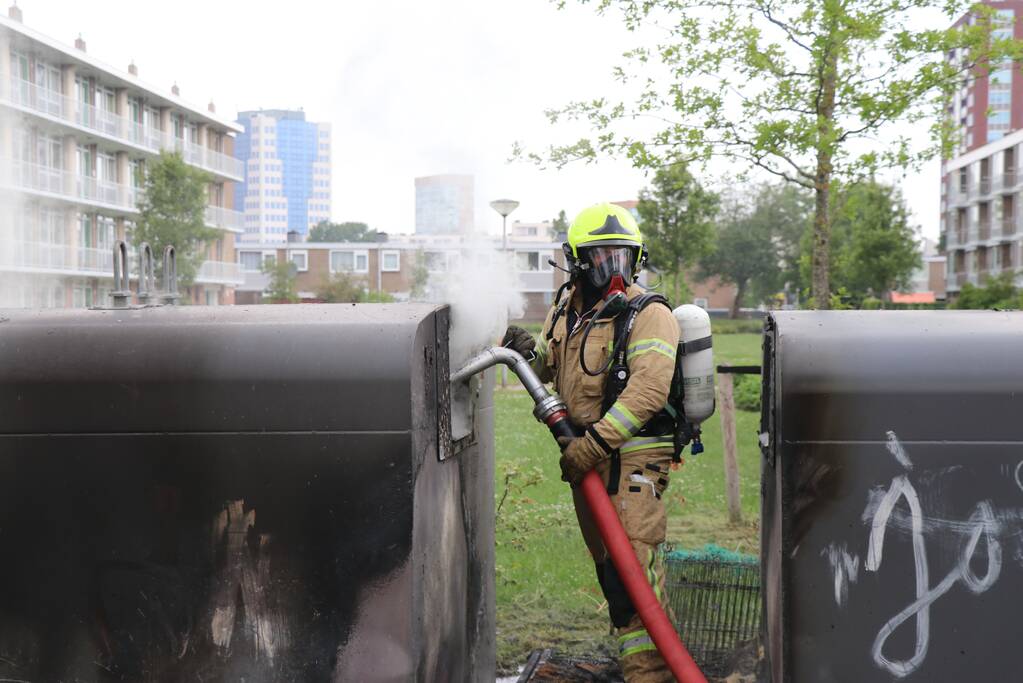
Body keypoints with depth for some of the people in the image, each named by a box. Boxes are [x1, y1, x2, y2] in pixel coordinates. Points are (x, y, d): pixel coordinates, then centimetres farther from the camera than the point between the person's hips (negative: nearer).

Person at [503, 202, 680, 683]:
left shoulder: (649, 315, -12)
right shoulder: (567, 309, 11)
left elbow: (648, 391, -24)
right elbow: (550, 365, 25)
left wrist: (595, 442, -30)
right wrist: (528, 351, 0)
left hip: (632, 458, -7)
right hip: (585, 457, 8)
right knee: (608, 567, 15)